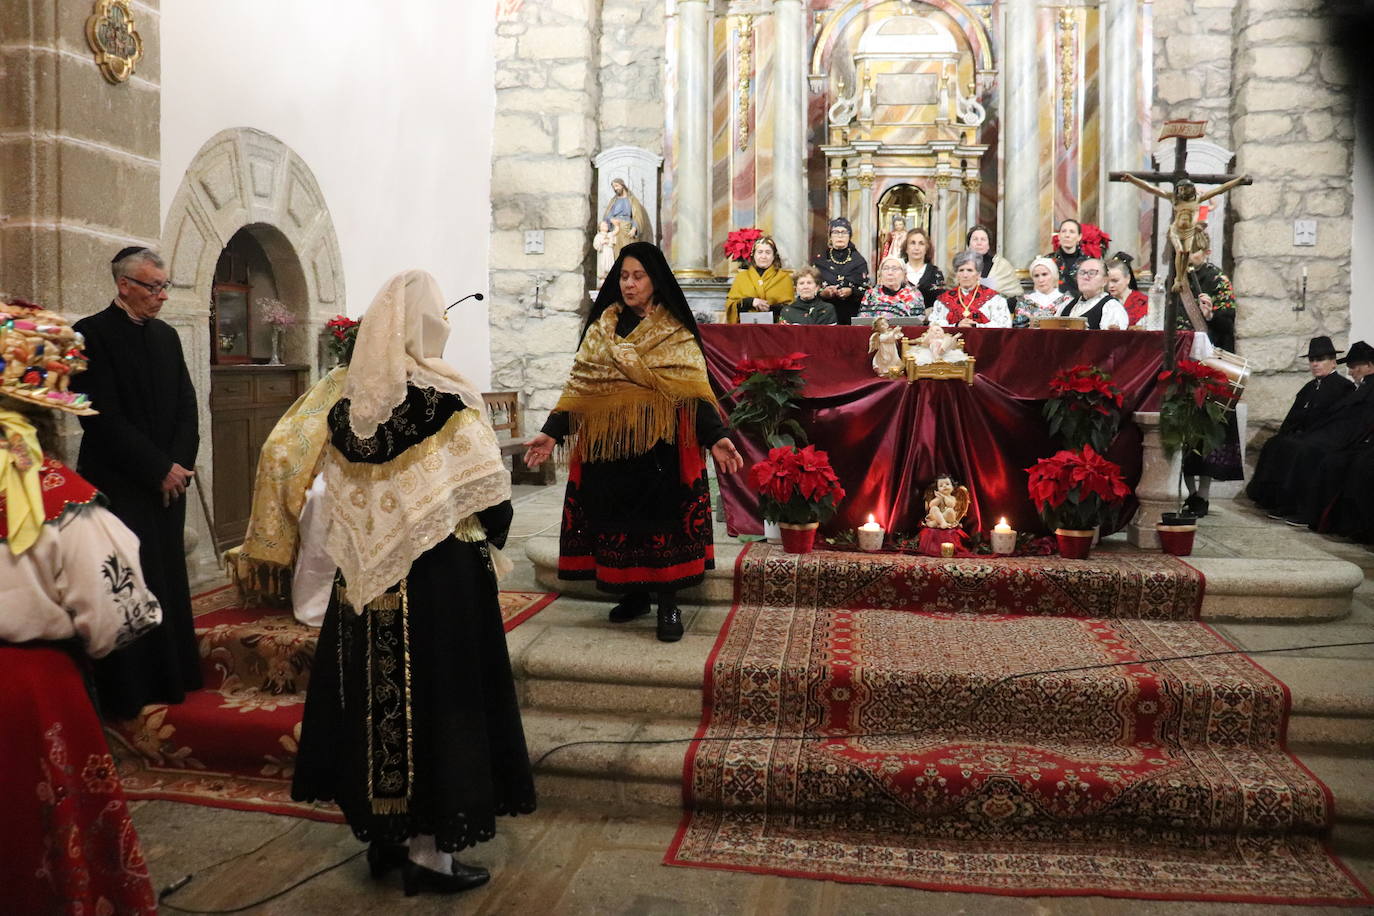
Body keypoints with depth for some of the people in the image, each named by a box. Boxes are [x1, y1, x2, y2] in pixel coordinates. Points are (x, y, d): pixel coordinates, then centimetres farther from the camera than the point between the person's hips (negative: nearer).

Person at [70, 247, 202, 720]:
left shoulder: (166, 335, 11)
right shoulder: (91, 334, -9)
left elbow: (187, 406, 10)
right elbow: (105, 417, -14)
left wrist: (179, 464, -4)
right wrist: (159, 469, -13)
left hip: (168, 481, 6)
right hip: (120, 484, -6)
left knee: (169, 580, 10)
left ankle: (171, 676, 20)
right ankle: (131, 690, 8)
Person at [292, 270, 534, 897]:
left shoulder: (347, 406, 2)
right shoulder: (447, 398, -14)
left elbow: (342, 498, 9)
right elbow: (490, 497, -14)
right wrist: (489, 539, 5)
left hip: (368, 577, 6)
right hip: (440, 576, -5)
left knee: (376, 696, 15)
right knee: (438, 698, 5)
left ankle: (383, 834, 28)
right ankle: (430, 850, 14)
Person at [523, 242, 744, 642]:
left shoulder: (676, 334, 2)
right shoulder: (601, 328, 10)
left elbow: (694, 389, -7)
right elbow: (579, 384, 6)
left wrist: (715, 437, -21)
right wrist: (551, 432, -4)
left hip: (658, 444, -3)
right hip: (607, 444, 3)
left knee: (661, 516, -5)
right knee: (615, 516, 5)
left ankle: (668, 604, 6)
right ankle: (633, 594, 21)